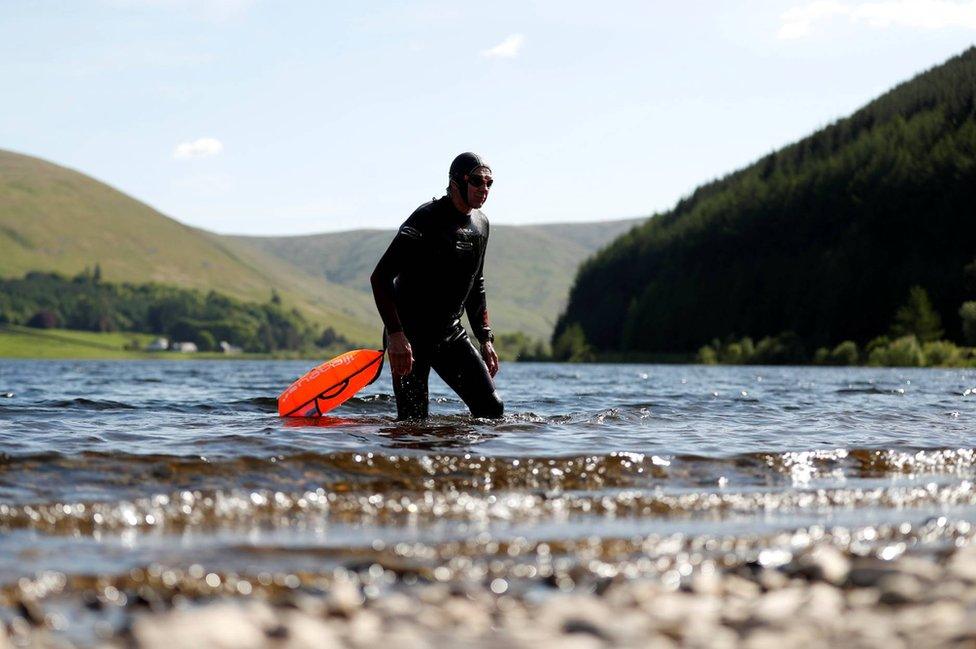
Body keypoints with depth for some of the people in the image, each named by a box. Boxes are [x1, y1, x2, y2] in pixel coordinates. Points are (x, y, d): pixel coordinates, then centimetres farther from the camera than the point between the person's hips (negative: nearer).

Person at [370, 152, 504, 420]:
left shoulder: (480, 224, 8)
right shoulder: (426, 220, -18)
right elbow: (380, 278, -22)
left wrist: (485, 338, 15)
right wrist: (395, 335, -30)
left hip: (450, 335, 7)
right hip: (410, 336, -7)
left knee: (492, 409, -3)